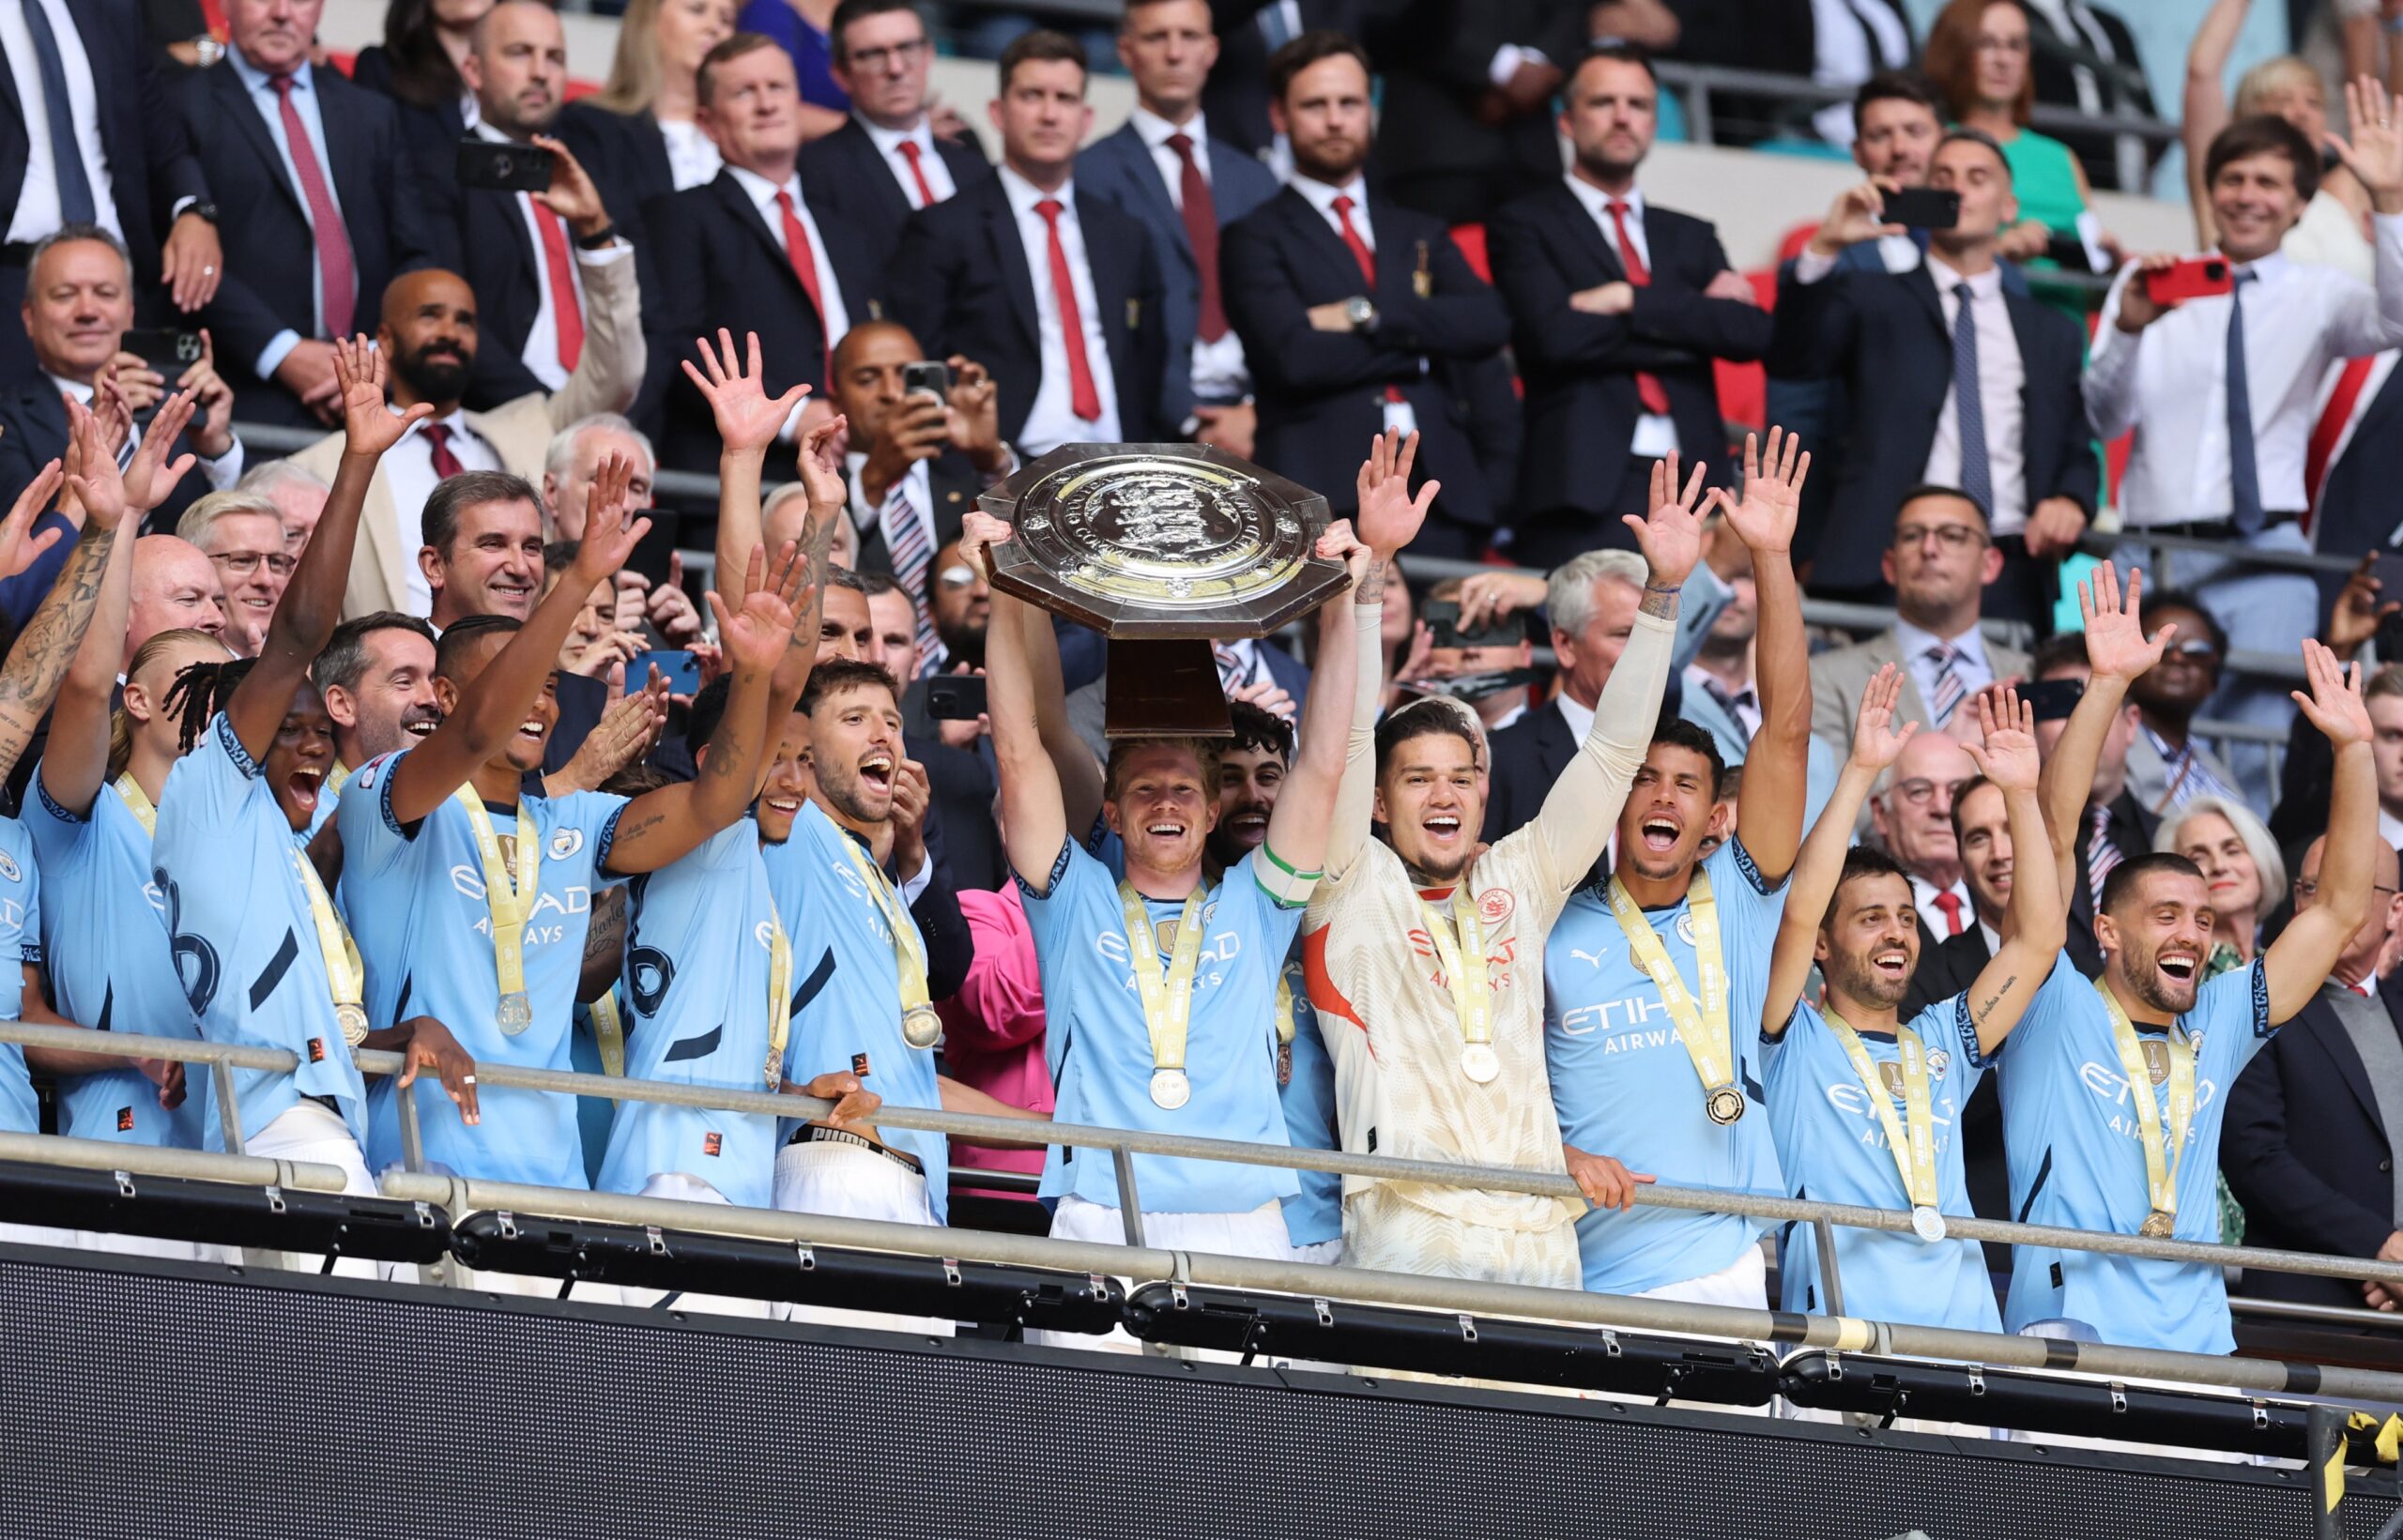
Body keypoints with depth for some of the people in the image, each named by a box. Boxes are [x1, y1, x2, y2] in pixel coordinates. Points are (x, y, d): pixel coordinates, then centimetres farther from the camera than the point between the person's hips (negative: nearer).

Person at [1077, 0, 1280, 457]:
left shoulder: (1254, 180, 19)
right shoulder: (1095, 174, 4)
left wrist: (1258, 411, -5)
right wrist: (1192, 421, -12)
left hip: (1255, 424, 4)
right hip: (1157, 429, -4)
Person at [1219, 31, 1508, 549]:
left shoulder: (1420, 234, 23)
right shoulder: (1255, 238, 8)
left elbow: (1488, 326, 5)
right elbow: (1294, 356, -9)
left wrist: (1366, 315, -4)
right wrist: (1421, 344, 0)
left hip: (1440, 485, 4)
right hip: (1325, 489, -4)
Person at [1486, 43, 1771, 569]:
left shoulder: (1690, 237, 23)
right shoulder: (1525, 227, 9)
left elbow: (1751, 334, 6)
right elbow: (1555, 334, -8)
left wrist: (1631, 301, -3)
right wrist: (1690, 317, 1)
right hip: (1589, 485, -4)